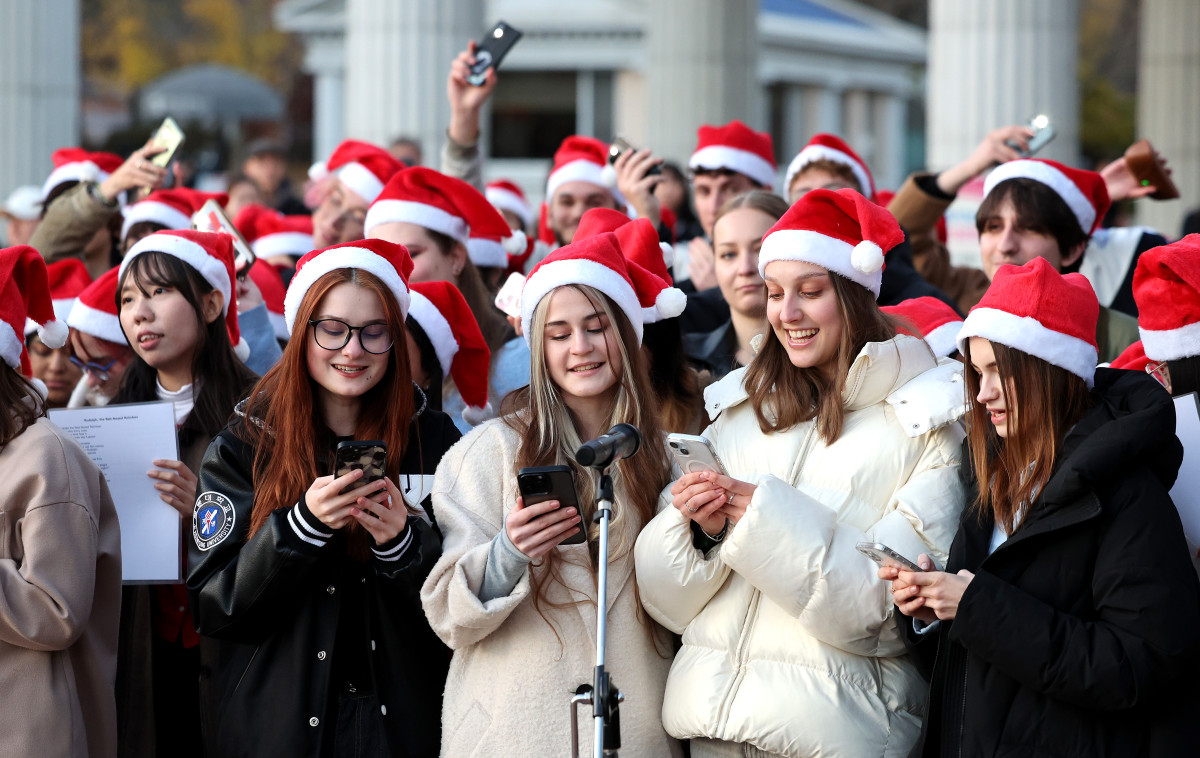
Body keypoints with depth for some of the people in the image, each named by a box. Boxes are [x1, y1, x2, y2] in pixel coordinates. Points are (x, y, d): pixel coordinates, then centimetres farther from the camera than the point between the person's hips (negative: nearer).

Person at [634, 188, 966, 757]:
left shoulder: (929, 425, -5)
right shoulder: (739, 408, 8)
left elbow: (894, 603, -15)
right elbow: (669, 599, 6)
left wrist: (769, 517, -19)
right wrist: (699, 530, -13)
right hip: (712, 711, 4)